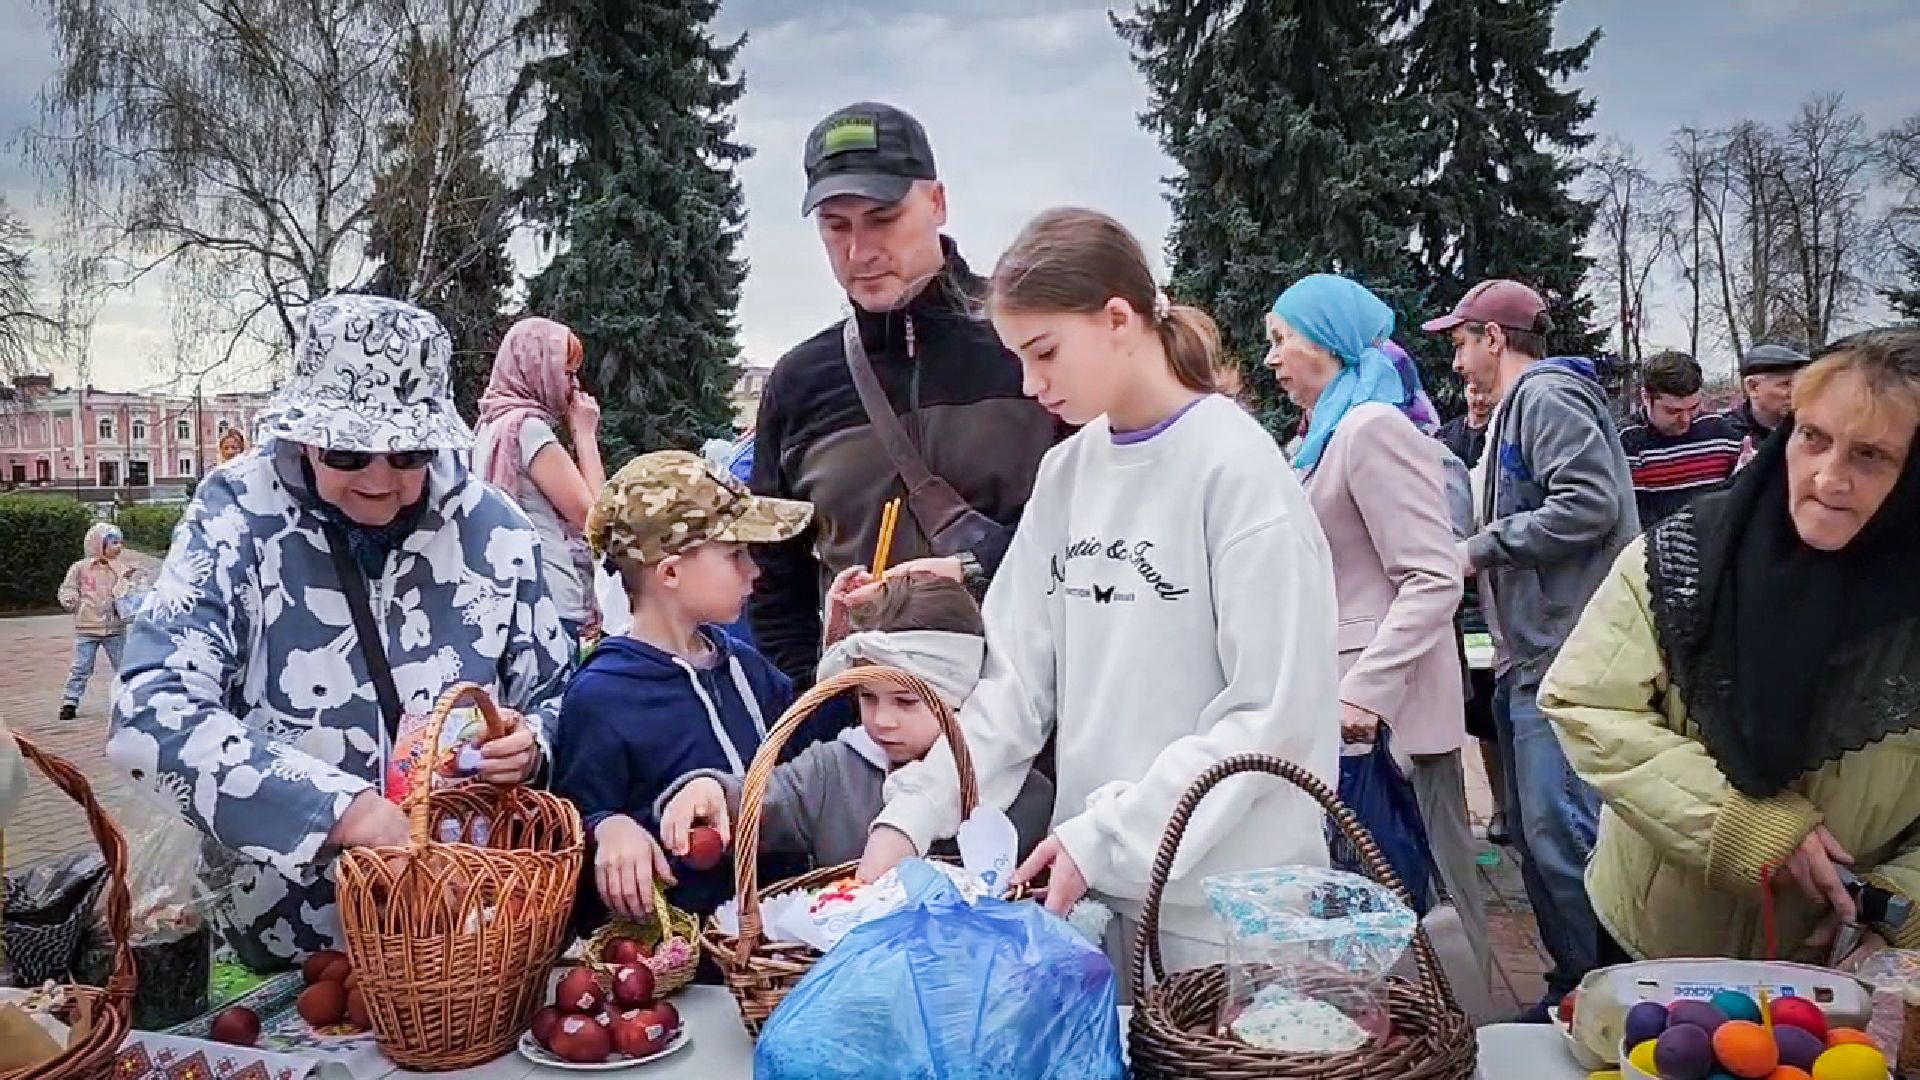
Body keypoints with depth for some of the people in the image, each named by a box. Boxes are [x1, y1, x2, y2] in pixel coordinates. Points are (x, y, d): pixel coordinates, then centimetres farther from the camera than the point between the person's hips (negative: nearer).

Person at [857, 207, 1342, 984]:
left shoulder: (1236, 467, -12)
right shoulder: (1066, 473, 5)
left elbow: (1273, 714, -15)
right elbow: (1018, 678, 3)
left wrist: (1107, 836, -18)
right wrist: (911, 814, -8)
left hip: (1229, 899, -5)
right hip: (1097, 885, 5)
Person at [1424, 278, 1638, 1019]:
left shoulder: (1549, 395, -8)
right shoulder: (1515, 408, 22)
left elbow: (1589, 502, -20)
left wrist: (1482, 548, -13)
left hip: (1564, 654, -11)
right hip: (1529, 655, 11)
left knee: (1561, 833, -10)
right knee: (1534, 832, 14)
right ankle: (1572, 984, 24)